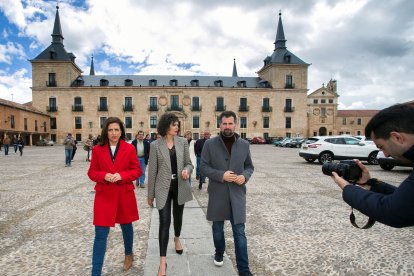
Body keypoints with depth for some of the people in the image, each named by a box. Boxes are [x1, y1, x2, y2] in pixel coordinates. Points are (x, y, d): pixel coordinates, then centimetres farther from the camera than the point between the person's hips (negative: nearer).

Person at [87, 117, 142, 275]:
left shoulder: (129, 148, -5)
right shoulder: (97, 149, -2)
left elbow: (137, 170, -2)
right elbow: (92, 172, 3)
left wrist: (121, 175, -19)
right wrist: (104, 176, -17)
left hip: (125, 195, 1)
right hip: (104, 196, 0)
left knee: (126, 226, 20)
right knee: (101, 234, -1)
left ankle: (129, 254, 47)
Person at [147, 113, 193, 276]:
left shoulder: (183, 142, -1)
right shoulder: (155, 145, -7)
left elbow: (188, 163, 5)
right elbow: (152, 171, -3)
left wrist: (187, 170, -20)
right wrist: (150, 194, 0)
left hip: (180, 186, 3)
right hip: (163, 188, -3)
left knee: (178, 216, 21)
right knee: (164, 222, -4)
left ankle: (177, 238, 52)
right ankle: (163, 261, 6)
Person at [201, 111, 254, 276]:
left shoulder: (244, 144, 2)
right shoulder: (210, 144, -5)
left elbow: (249, 166, 10)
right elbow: (203, 167, -5)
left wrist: (245, 176, -12)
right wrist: (221, 175, -19)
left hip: (237, 194, 1)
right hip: (217, 194, 0)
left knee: (239, 232, 4)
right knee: (217, 228, 18)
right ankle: (219, 253, 44)